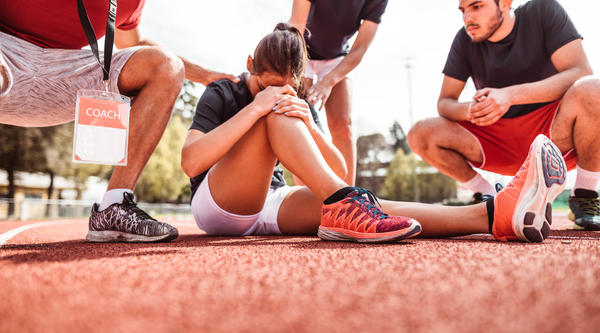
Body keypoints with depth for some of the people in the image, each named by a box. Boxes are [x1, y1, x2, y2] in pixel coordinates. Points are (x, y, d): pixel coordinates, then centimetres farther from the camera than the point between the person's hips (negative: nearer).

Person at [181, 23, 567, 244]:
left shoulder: (294, 102, 10)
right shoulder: (221, 94, -2)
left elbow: (338, 170, -2)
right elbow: (190, 162, -22)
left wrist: (307, 125, -21)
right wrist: (257, 107, -26)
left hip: (268, 207, 4)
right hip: (216, 204, -4)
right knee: (276, 115, -24)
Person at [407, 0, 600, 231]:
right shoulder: (465, 40, -2)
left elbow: (580, 72, -19)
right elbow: (444, 103, -2)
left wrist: (510, 95, -32)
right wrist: (469, 110, -28)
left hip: (554, 135, -2)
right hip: (498, 143, 3)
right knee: (421, 135, -16)